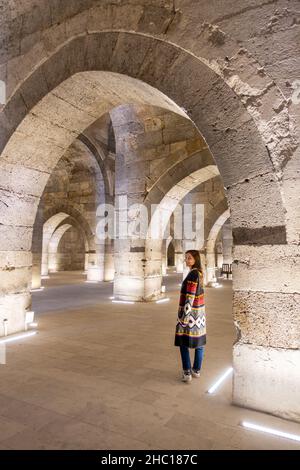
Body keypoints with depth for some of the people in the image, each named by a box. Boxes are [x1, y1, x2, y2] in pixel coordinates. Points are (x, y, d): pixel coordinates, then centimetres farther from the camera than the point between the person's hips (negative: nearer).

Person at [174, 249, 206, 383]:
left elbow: (190, 297, -22)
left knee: (184, 342, 1)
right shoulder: (199, 272, 7)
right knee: (199, 341, 13)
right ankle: (196, 370, 24)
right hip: (199, 310, 9)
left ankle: (187, 373, 2)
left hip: (190, 311, -9)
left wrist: (185, 315, -20)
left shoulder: (192, 274, -20)